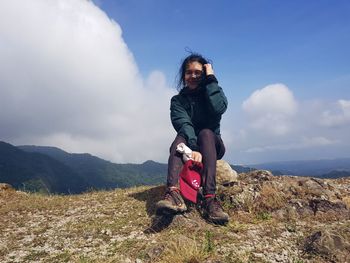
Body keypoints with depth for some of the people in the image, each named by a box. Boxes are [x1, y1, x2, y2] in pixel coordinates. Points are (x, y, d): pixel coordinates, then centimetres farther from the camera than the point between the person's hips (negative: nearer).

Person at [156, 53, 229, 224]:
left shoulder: (213, 92, 3)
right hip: (188, 144, 0)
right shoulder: (178, 100, 1)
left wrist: (211, 79, -16)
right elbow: (183, 124, -20)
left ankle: (210, 199, -48)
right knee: (181, 136, -32)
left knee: (205, 133, -32)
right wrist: (193, 149, -38)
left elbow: (219, 109, -22)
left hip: (212, 145, 0)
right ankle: (174, 193, -55)